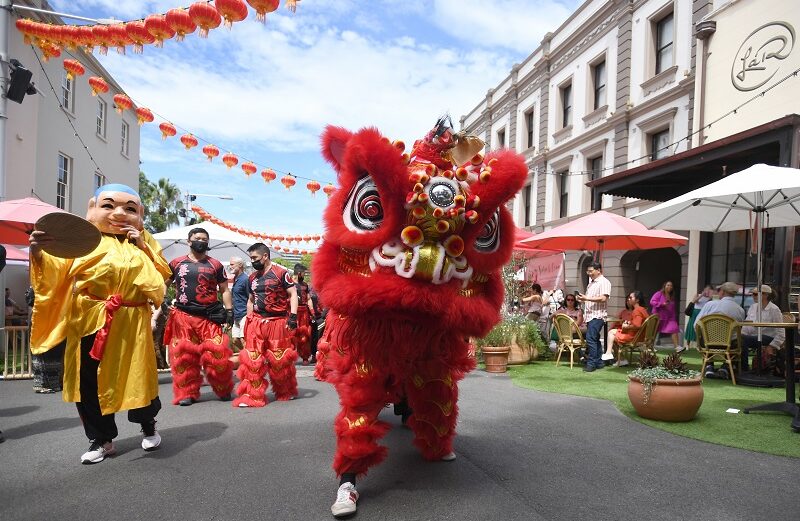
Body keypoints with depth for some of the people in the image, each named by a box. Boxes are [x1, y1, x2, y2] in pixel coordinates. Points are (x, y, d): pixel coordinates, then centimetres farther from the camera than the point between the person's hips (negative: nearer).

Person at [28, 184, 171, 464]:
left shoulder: (143, 242, 10)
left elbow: (162, 275, 5)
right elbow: (55, 270, -8)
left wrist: (143, 247, -5)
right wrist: (38, 252, -28)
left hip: (132, 322, 1)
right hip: (91, 320, 0)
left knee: (138, 375, 4)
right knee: (88, 380, 5)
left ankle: (148, 425, 32)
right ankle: (102, 438, 24)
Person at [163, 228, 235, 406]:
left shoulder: (215, 265, 7)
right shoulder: (176, 263, 8)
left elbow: (224, 290, 9)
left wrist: (229, 311, 1)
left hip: (209, 317, -1)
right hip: (183, 317, 1)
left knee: (216, 354, -6)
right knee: (184, 355, 3)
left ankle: (224, 390, 11)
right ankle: (187, 393, 15)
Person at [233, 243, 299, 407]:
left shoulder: (281, 272, -5)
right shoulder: (252, 277, 13)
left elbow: (293, 294, -7)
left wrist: (293, 316, -16)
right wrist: (248, 320, 16)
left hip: (278, 322, -5)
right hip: (256, 321, 5)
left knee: (280, 359, 5)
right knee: (252, 359, -3)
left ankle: (286, 392, 26)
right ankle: (252, 395, 4)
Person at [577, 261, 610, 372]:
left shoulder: (604, 282, -8)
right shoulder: (591, 283, 21)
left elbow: (603, 298, -21)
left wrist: (587, 298, -21)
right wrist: (582, 299, 11)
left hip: (598, 315, -9)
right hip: (590, 315, 9)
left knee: (591, 338, -15)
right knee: (595, 339, 12)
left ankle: (591, 363, -10)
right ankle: (599, 362, 18)